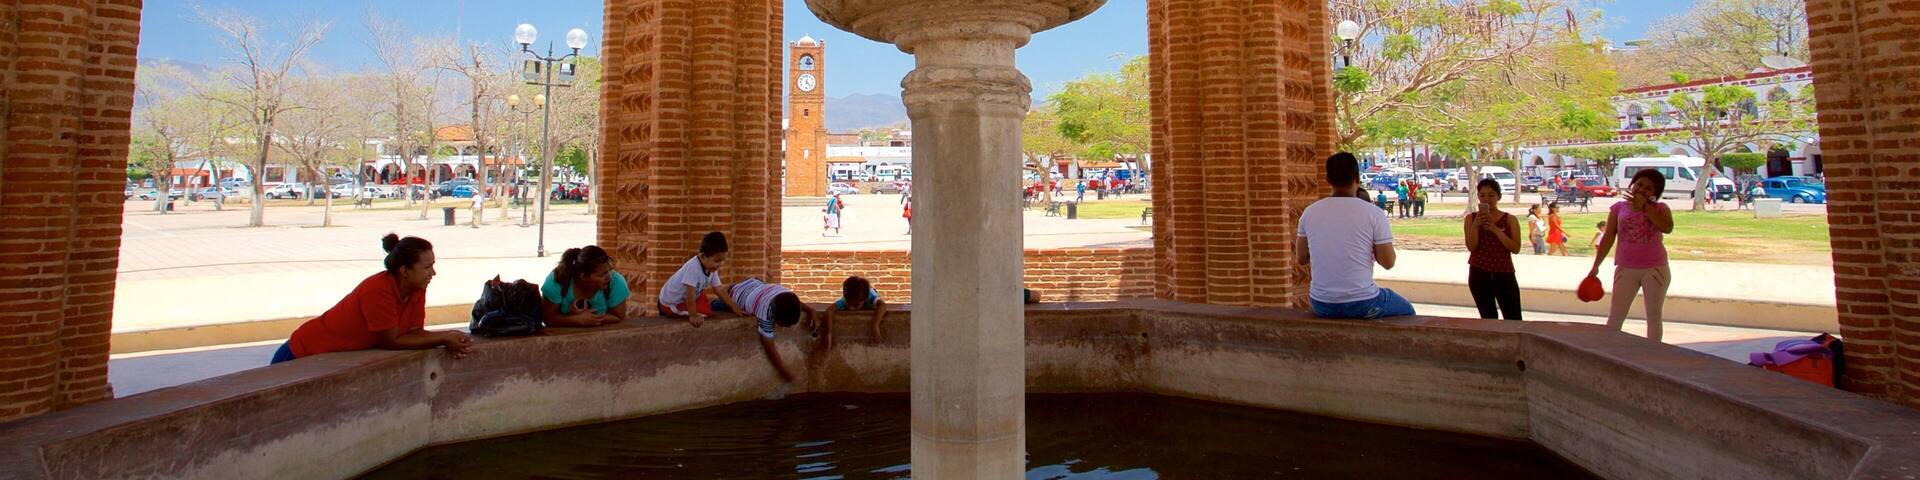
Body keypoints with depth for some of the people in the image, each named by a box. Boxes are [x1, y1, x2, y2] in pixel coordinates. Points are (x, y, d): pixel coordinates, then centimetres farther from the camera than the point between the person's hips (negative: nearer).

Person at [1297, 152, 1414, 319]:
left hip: (1322, 306, 2)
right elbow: (1388, 262, -6)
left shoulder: (1309, 213, -3)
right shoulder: (1374, 214, -10)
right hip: (1362, 304, -2)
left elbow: (1301, 259, 5)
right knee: (1406, 310, 28)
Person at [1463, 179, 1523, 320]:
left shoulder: (1510, 220, 0)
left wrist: (1495, 229, -17)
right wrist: (1476, 225, -17)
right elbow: (1471, 247, -5)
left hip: (1504, 275, -1)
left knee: (1514, 319, -1)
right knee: (1488, 318, 10)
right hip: (1479, 275, 1)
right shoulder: (1471, 218, 2)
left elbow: (1516, 248, -10)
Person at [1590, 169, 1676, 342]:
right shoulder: (1619, 208, 3)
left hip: (1655, 268, 0)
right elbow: (1608, 238, 2)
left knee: (1654, 315, 9)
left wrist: (1644, 207, -17)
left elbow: (1667, 227, -19)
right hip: (1626, 269, 0)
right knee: (1615, 316, 0)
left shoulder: (1660, 208, 2)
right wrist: (1596, 266, -2)